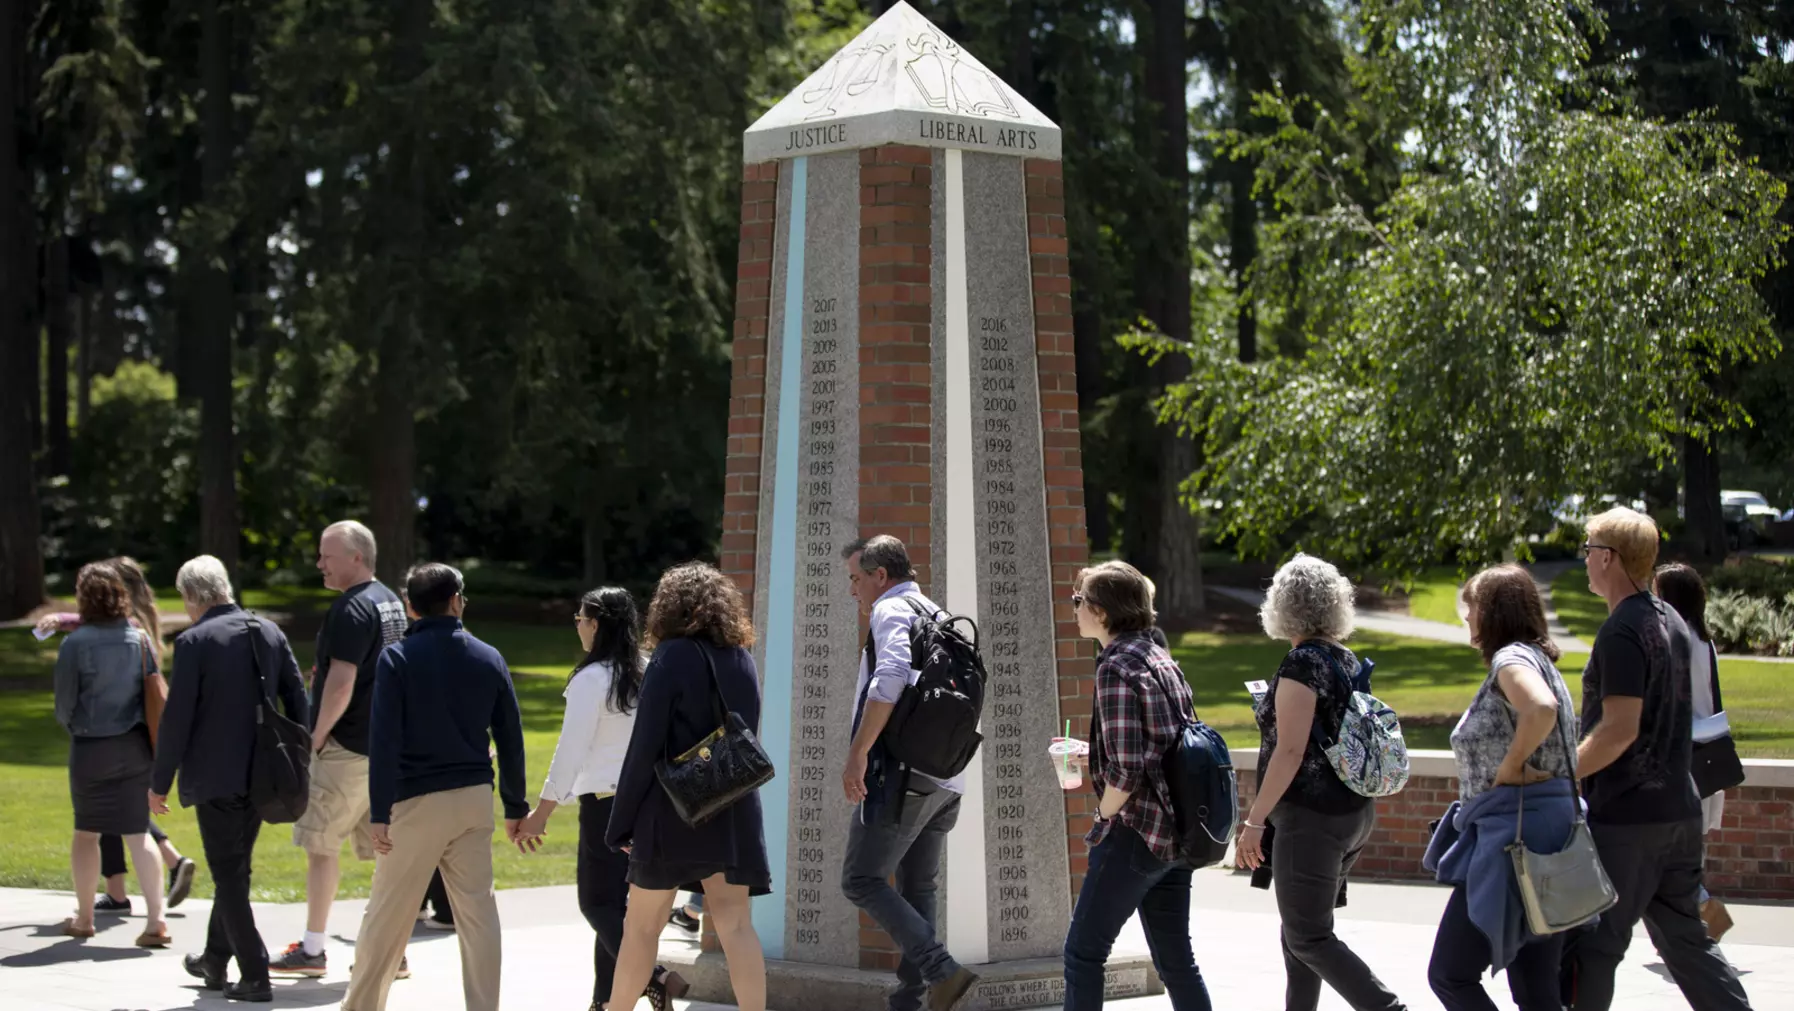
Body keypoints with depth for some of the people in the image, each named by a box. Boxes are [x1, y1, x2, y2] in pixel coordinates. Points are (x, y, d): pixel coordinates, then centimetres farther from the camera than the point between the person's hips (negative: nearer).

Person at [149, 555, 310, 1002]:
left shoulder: (194, 641, -12)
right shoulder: (270, 632, 5)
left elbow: (177, 717, -13)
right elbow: (298, 701, 6)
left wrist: (160, 782, -5)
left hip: (215, 776, -6)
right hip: (262, 775, 6)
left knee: (229, 875, 1)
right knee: (234, 868, 20)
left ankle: (255, 976, -2)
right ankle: (215, 960, 34)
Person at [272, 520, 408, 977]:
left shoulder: (351, 608, -16)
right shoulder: (391, 602, 13)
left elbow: (341, 683, -22)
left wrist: (316, 735, -14)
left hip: (347, 748, -9)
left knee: (319, 843, 0)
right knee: (385, 848, 9)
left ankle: (312, 950, 4)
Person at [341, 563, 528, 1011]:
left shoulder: (397, 658, -5)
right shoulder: (489, 659, 5)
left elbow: (384, 739, -11)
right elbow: (510, 738, 8)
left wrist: (381, 811, -11)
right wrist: (515, 806, 15)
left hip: (418, 802, -3)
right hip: (474, 799, 3)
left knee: (388, 912, 6)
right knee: (478, 910, 6)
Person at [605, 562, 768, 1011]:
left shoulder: (671, 658, -10)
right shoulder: (742, 659, 8)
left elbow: (644, 747, -12)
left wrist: (621, 821, -7)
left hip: (673, 811, -5)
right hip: (734, 810, 5)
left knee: (641, 924, 8)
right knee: (734, 923, 1)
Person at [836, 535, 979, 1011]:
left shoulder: (891, 610, -6)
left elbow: (889, 679, -23)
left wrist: (857, 753, -22)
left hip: (903, 772, -9)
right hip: (946, 778, 9)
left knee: (862, 880, -6)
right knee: (919, 888, 12)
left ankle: (941, 970, -16)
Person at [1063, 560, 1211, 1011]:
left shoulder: (1117, 667, -14)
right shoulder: (1162, 659, 13)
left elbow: (1125, 769, -21)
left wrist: (1103, 819, -5)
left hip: (1135, 833, -9)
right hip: (1176, 836, 9)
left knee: (1083, 952, 1)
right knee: (1176, 959, 11)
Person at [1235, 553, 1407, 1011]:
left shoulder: (1302, 663, -15)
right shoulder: (1346, 660, 11)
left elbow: (1290, 751, -20)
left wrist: (1254, 821, -18)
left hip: (1312, 818, -9)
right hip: (1353, 813, 9)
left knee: (1309, 939, -4)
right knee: (1302, 931, 17)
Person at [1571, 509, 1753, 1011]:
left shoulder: (1622, 631, -16)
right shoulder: (1671, 621, 13)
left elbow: (1620, 728, -23)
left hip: (1625, 818, -9)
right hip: (1678, 809, 9)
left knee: (1594, 947, -1)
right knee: (1685, 938, 13)